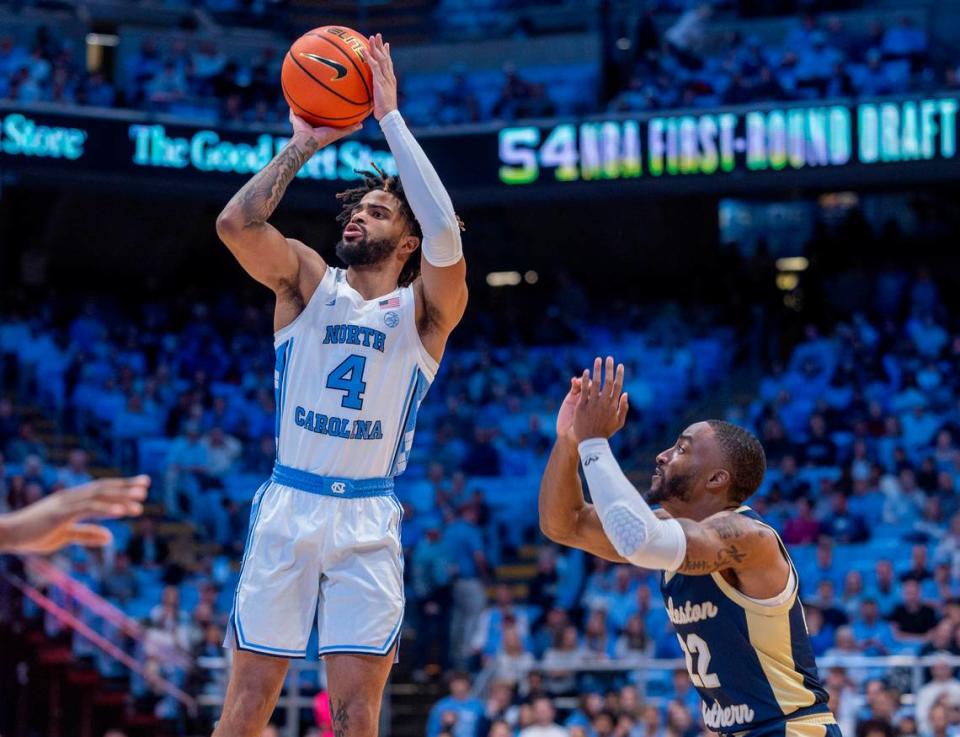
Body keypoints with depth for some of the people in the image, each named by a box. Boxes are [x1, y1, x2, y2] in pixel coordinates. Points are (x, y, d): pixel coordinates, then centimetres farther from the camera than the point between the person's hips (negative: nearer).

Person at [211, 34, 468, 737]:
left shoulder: (424, 308, 3)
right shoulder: (307, 279, 7)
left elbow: (446, 234, -18)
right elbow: (235, 223, -12)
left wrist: (389, 115, -16)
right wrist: (304, 145, -10)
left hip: (368, 522, -1)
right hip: (287, 506, 1)